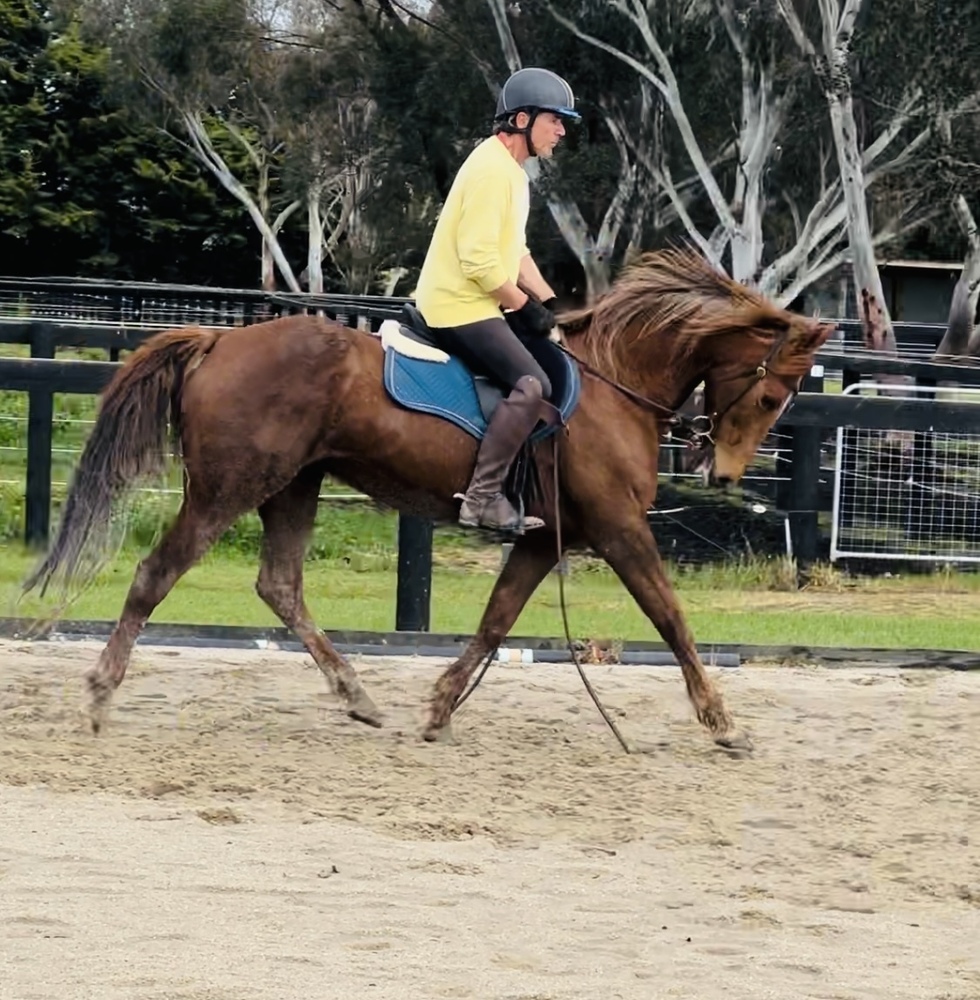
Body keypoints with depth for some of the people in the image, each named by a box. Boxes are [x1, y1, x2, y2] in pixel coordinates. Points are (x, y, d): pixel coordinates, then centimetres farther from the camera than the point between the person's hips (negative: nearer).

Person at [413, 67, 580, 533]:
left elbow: (515, 250, 20)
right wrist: (526, 306, -15)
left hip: (477, 304, 11)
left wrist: (547, 301, 9)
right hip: (459, 308, -11)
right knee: (530, 385, -22)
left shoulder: (511, 170, 15)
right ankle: (482, 498, -21)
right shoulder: (492, 170, -19)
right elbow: (479, 259, -25)